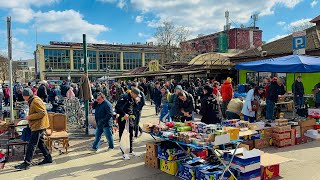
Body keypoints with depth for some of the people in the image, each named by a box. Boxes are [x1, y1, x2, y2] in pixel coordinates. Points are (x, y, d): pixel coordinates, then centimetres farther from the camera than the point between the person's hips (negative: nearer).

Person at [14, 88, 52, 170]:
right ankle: (48, 158, 26)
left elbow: (43, 113, -25)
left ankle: (26, 163, -3)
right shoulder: (32, 101, 14)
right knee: (40, 143, 17)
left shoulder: (36, 101, -19)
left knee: (32, 144, -7)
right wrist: (30, 117, 12)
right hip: (38, 126, 11)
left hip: (38, 126, -11)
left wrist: (30, 117, -21)